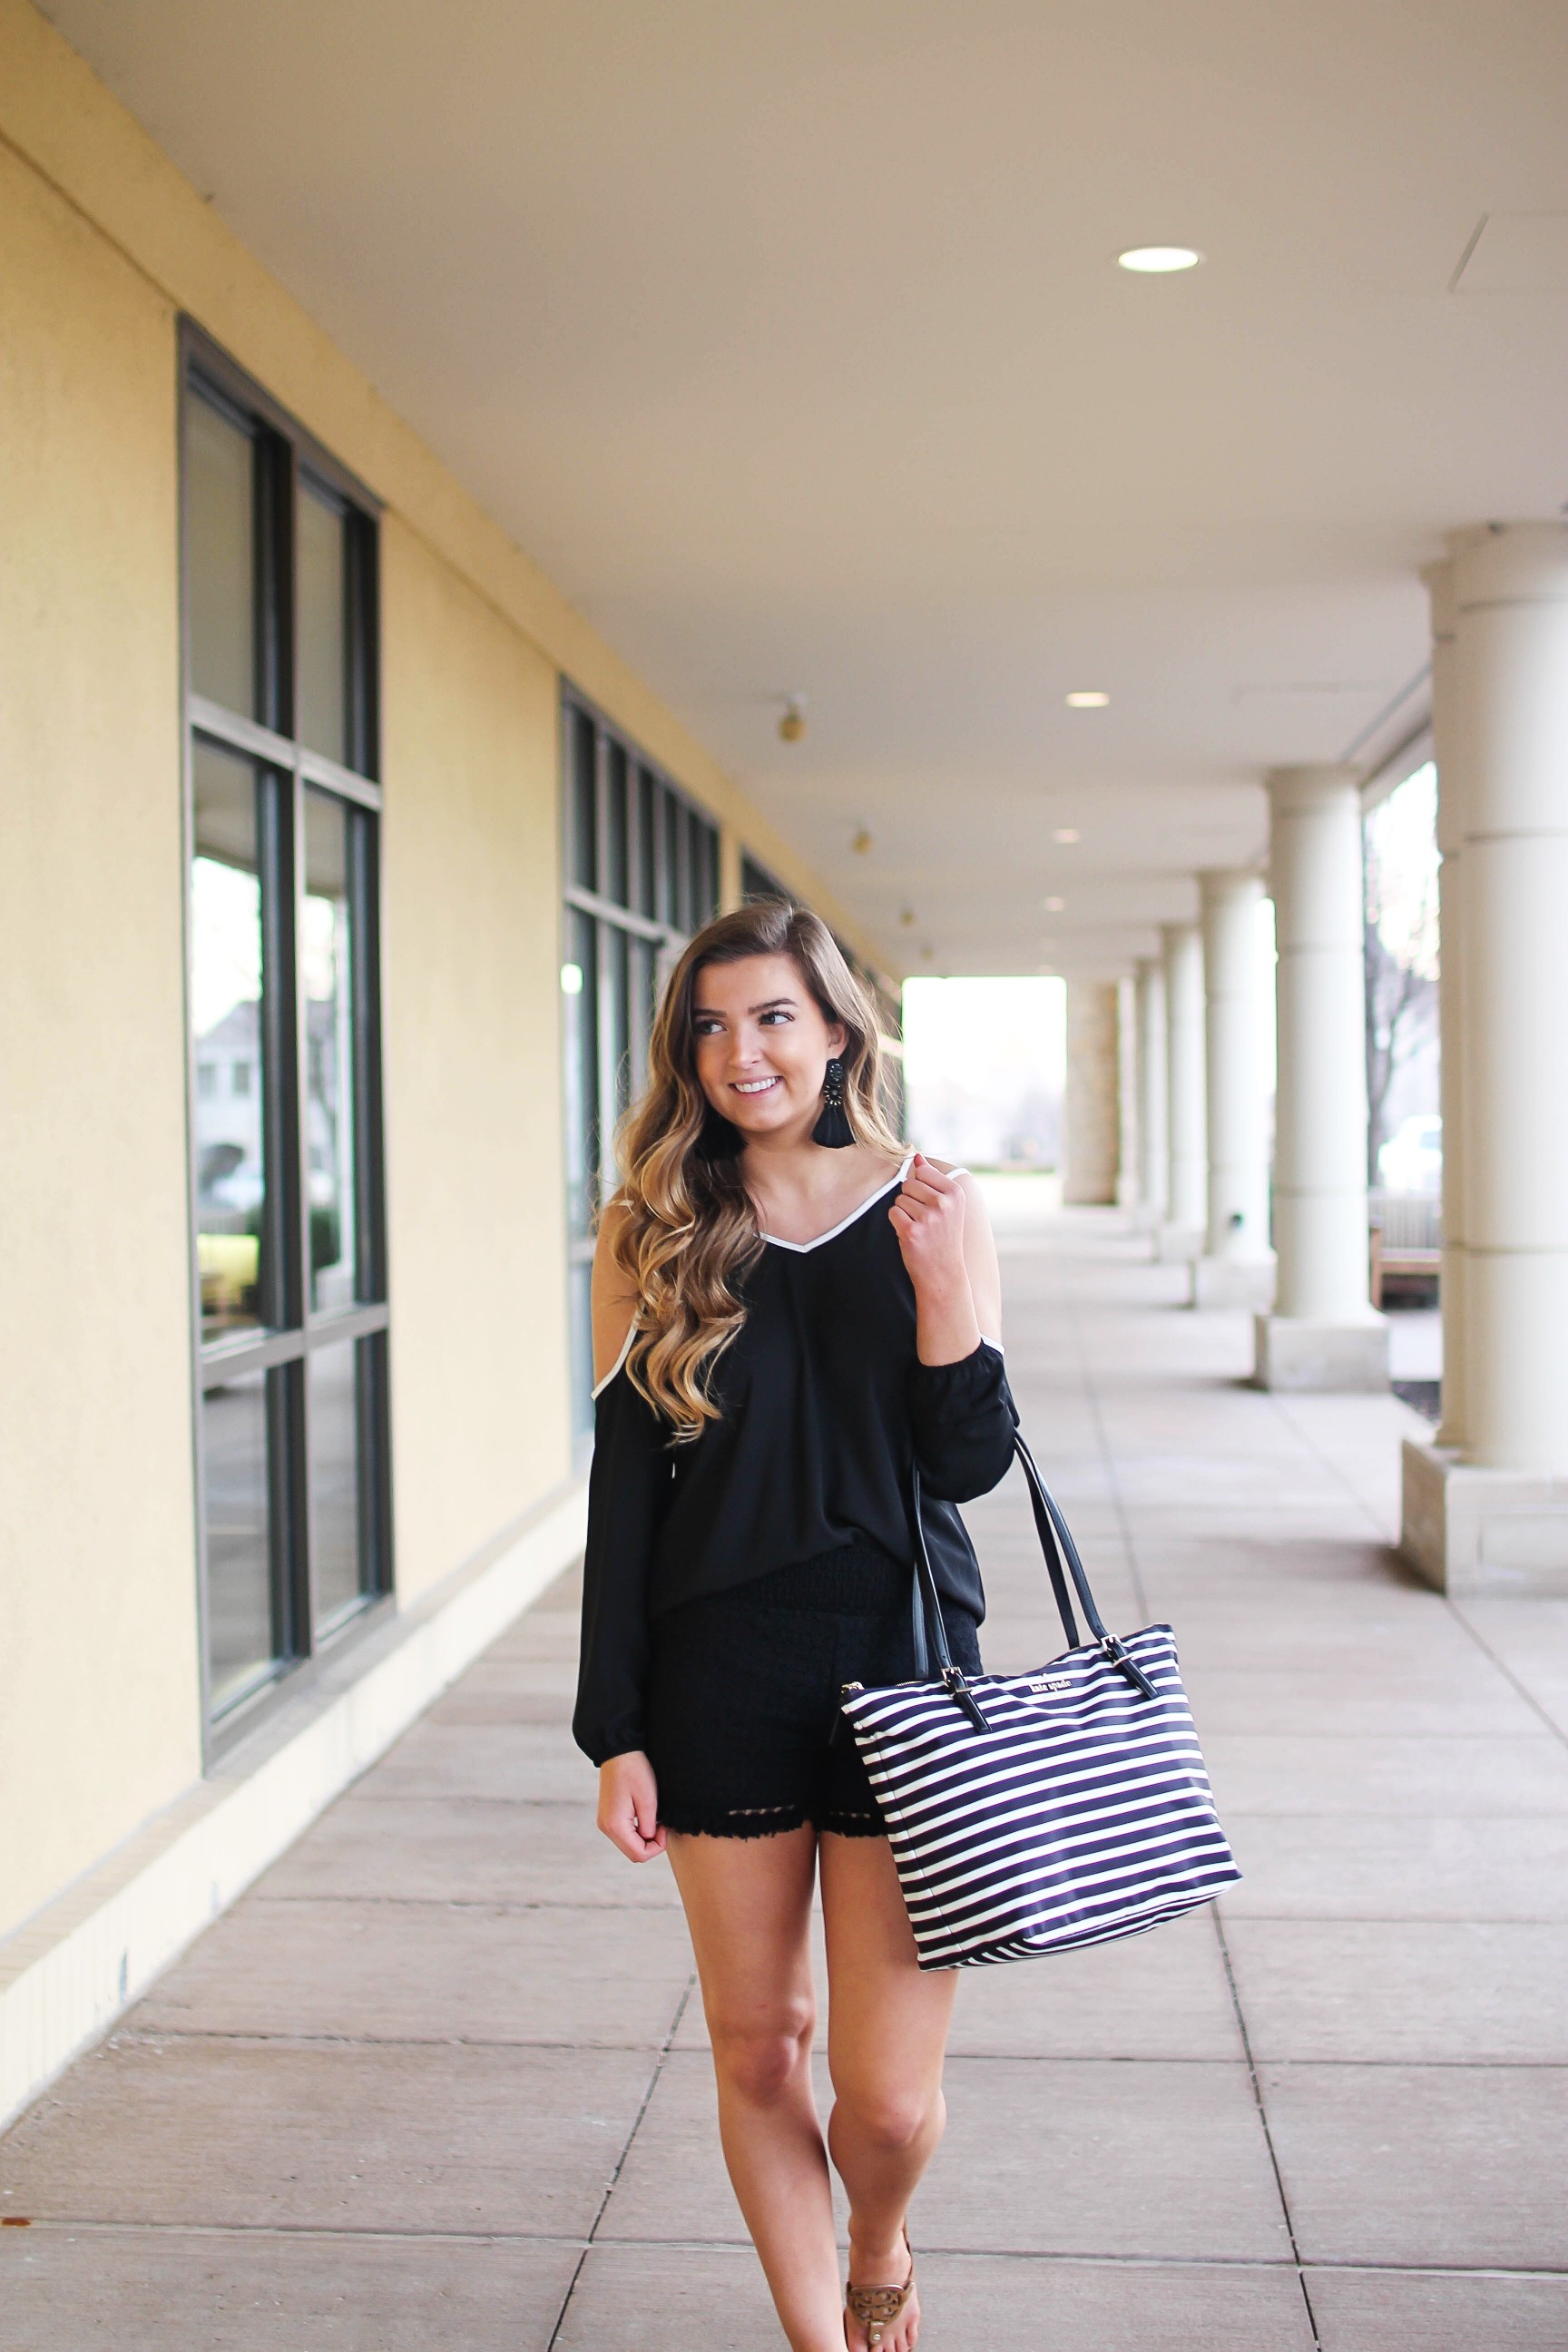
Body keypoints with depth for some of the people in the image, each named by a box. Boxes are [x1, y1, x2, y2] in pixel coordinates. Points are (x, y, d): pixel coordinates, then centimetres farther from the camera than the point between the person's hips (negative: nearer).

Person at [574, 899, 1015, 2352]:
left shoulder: (929, 1211, 1)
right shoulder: (653, 1233, 2)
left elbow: (970, 1466, -1)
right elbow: (624, 1483, 2)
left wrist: (942, 1282, -15)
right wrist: (614, 1730, 0)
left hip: (903, 1658, -1)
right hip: (720, 1674, 1)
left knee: (890, 2099, 1)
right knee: (756, 2054, 10)